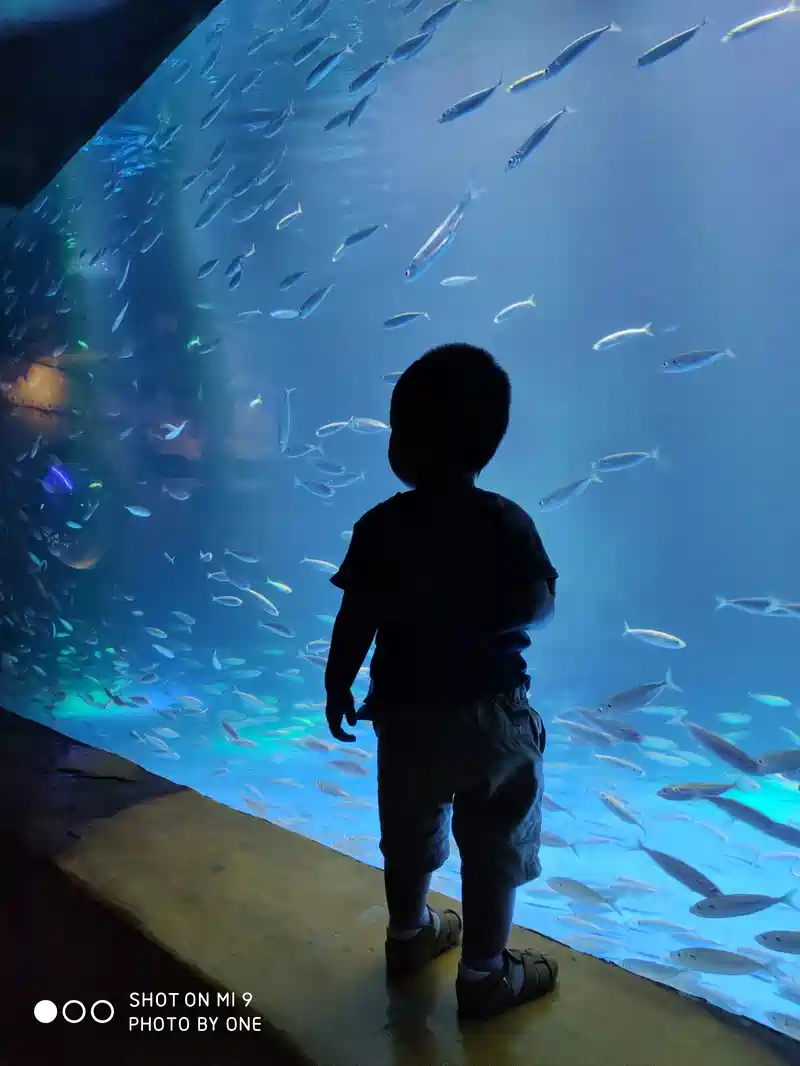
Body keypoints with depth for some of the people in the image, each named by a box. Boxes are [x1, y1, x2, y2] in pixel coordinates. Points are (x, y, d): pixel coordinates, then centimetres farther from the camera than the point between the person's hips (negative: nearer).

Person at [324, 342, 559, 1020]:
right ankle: (484, 975, 28)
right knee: (493, 850, 15)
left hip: (406, 711, 2)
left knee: (410, 836, 23)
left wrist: (338, 687, 5)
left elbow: (355, 623, -9)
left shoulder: (380, 528, -12)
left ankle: (410, 937, 44)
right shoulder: (509, 524, -14)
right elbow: (540, 606, -6)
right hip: (491, 711, -2)